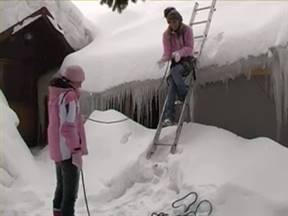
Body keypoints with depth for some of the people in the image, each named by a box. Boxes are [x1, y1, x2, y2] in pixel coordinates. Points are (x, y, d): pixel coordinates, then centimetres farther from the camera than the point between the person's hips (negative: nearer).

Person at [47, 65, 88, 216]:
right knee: (70, 192, -5)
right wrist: (76, 152, -22)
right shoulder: (69, 96, -18)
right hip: (68, 150, -9)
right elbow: (68, 127, -23)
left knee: (62, 186, 21)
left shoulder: (55, 95, 10)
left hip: (58, 150, 9)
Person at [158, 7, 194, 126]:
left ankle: (185, 97, -19)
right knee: (172, 85, -23)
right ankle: (169, 117, -32)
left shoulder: (187, 30, -5)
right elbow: (167, 52, -1)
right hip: (175, 61, 2)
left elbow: (189, 47, -9)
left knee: (174, 71, -36)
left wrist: (180, 52, -29)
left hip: (187, 60, -2)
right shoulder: (166, 34, 2)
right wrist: (163, 59, -24)